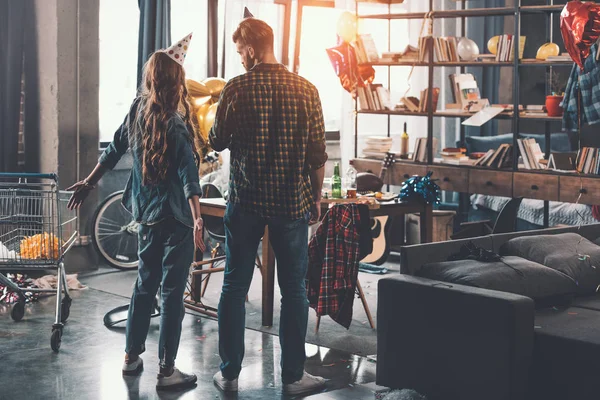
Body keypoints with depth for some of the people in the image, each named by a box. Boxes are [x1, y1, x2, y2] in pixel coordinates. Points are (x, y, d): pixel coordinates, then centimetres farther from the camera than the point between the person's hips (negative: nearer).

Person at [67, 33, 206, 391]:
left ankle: (132, 357, 28)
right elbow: (188, 175, -23)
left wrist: (89, 183, 26)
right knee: (173, 291, -1)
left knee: (145, 284, 19)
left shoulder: (137, 112, 2)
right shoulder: (175, 123, -16)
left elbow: (114, 151, 14)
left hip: (148, 214, 7)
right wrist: (198, 220, -28)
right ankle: (167, 371, 3)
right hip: (176, 216, -7)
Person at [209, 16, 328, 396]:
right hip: (292, 203, 1)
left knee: (235, 287, 10)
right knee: (294, 289, 9)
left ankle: (229, 373, 15)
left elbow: (217, 141, 4)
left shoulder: (236, 89, -7)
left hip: (245, 203, 0)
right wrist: (316, 197, 10)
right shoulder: (306, 90, -3)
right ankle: (293, 375, 14)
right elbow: (318, 154, -2)